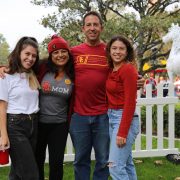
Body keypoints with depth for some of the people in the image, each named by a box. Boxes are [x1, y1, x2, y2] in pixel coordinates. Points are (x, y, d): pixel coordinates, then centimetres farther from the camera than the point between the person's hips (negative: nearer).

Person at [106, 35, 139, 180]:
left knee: (115, 166, -8)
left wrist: (122, 132, -20)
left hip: (125, 118, -8)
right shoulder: (111, 70, 10)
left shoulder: (128, 69, -14)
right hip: (111, 117, 8)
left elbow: (130, 102, -18)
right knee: (126, 164, 15)